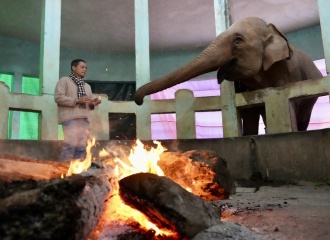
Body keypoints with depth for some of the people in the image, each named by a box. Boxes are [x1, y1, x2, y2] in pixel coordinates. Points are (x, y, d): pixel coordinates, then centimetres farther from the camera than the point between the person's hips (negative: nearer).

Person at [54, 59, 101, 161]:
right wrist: (77, 100, -13)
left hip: (84, 119, 6)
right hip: (70, 118, -6)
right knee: (70, 145, -14)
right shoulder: (64, 80, 8)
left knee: (82, 147, 3)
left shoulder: (87, 86, 29)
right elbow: (58, 97, -6)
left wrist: (93, 103, 5)